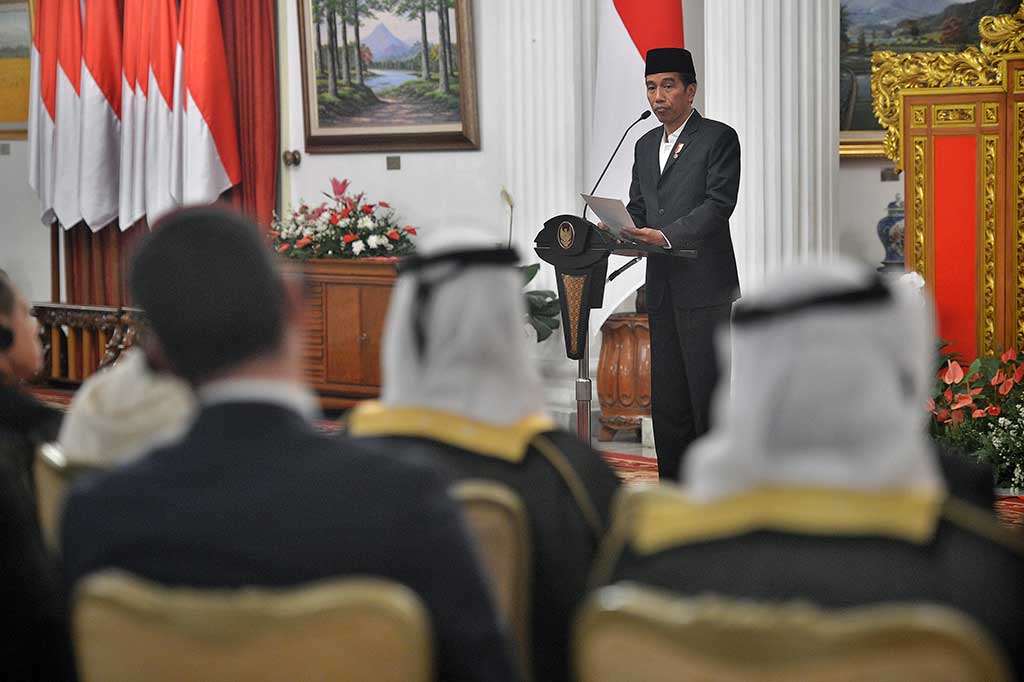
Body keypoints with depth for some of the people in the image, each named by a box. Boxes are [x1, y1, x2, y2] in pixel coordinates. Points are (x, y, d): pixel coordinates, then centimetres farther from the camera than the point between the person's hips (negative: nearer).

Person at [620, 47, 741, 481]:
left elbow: (719, 204, -13)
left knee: (708, 392, -7)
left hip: (705, 285, -7)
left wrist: (666, 235, -25)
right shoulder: (645, 146, 19)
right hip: (661, 286, 7)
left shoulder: (719, 138, -3)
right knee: (667, 400, 9)